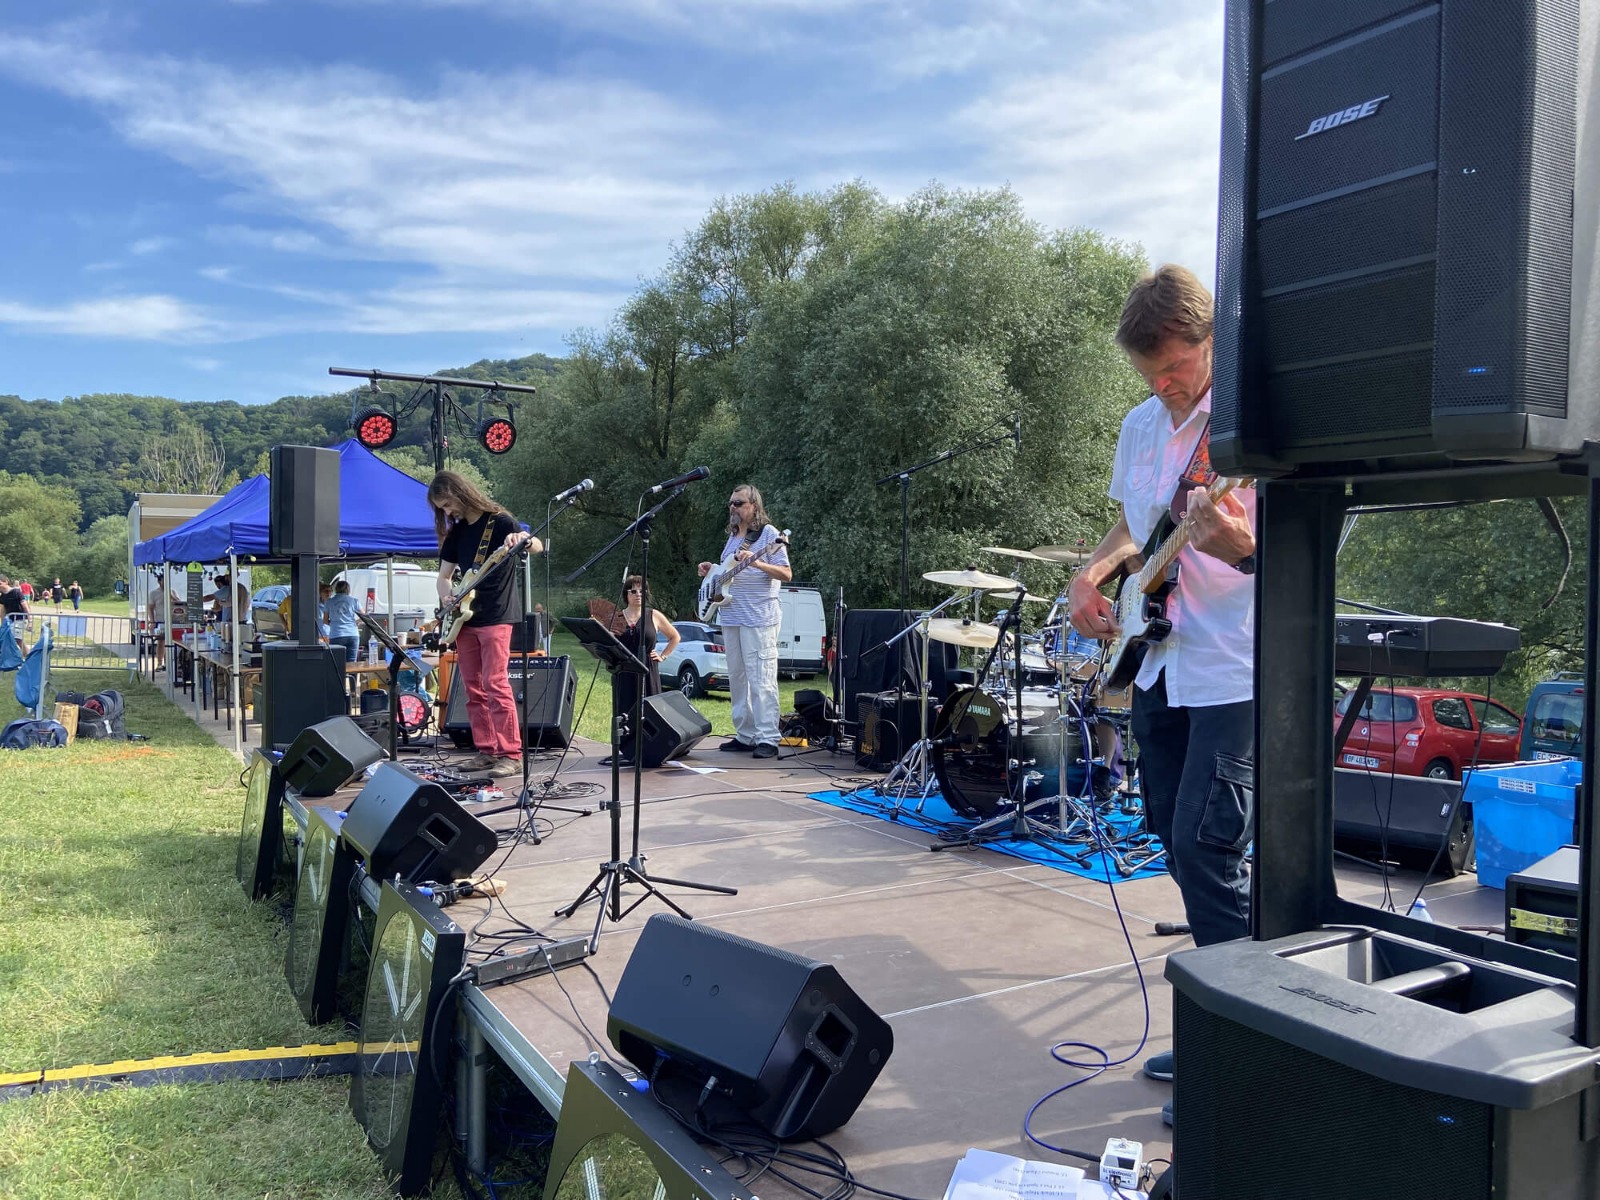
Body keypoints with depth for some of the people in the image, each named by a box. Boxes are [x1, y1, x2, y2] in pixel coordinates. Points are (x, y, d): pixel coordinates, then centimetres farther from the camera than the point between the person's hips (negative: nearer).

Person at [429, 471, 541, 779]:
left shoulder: (499, 521, -5)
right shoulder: (456, 532, 14)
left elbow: (537, 546, -19)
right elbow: (444, 575, 18)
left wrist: (522, 541, -42)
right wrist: (447, 597, -3)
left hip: (495, 617, -7)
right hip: (463, 618, 7)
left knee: (495, 685, -12)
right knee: (473, 689, 7)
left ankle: (511, 755, -9)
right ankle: (487, 751, 13)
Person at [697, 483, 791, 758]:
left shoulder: (768, 534, -4)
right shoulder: (733, 536, 18)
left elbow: (786, 574, -10)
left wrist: (756, 562, -23)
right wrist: (712, 572, 7)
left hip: (759, 618, -8)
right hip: (730, 616, 8)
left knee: (761, 679, -10)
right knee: (737, 679, 10)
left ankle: (767, 739, -9)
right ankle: (745, 736, 17)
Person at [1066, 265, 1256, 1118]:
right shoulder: (1141, 427, 11)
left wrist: (1241, 542, -35)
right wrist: (1093, 575, 5)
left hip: (1232, 673, -7)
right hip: (1157, 665, 8)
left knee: (1206, 850, -11)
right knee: (1178, 844, 12)